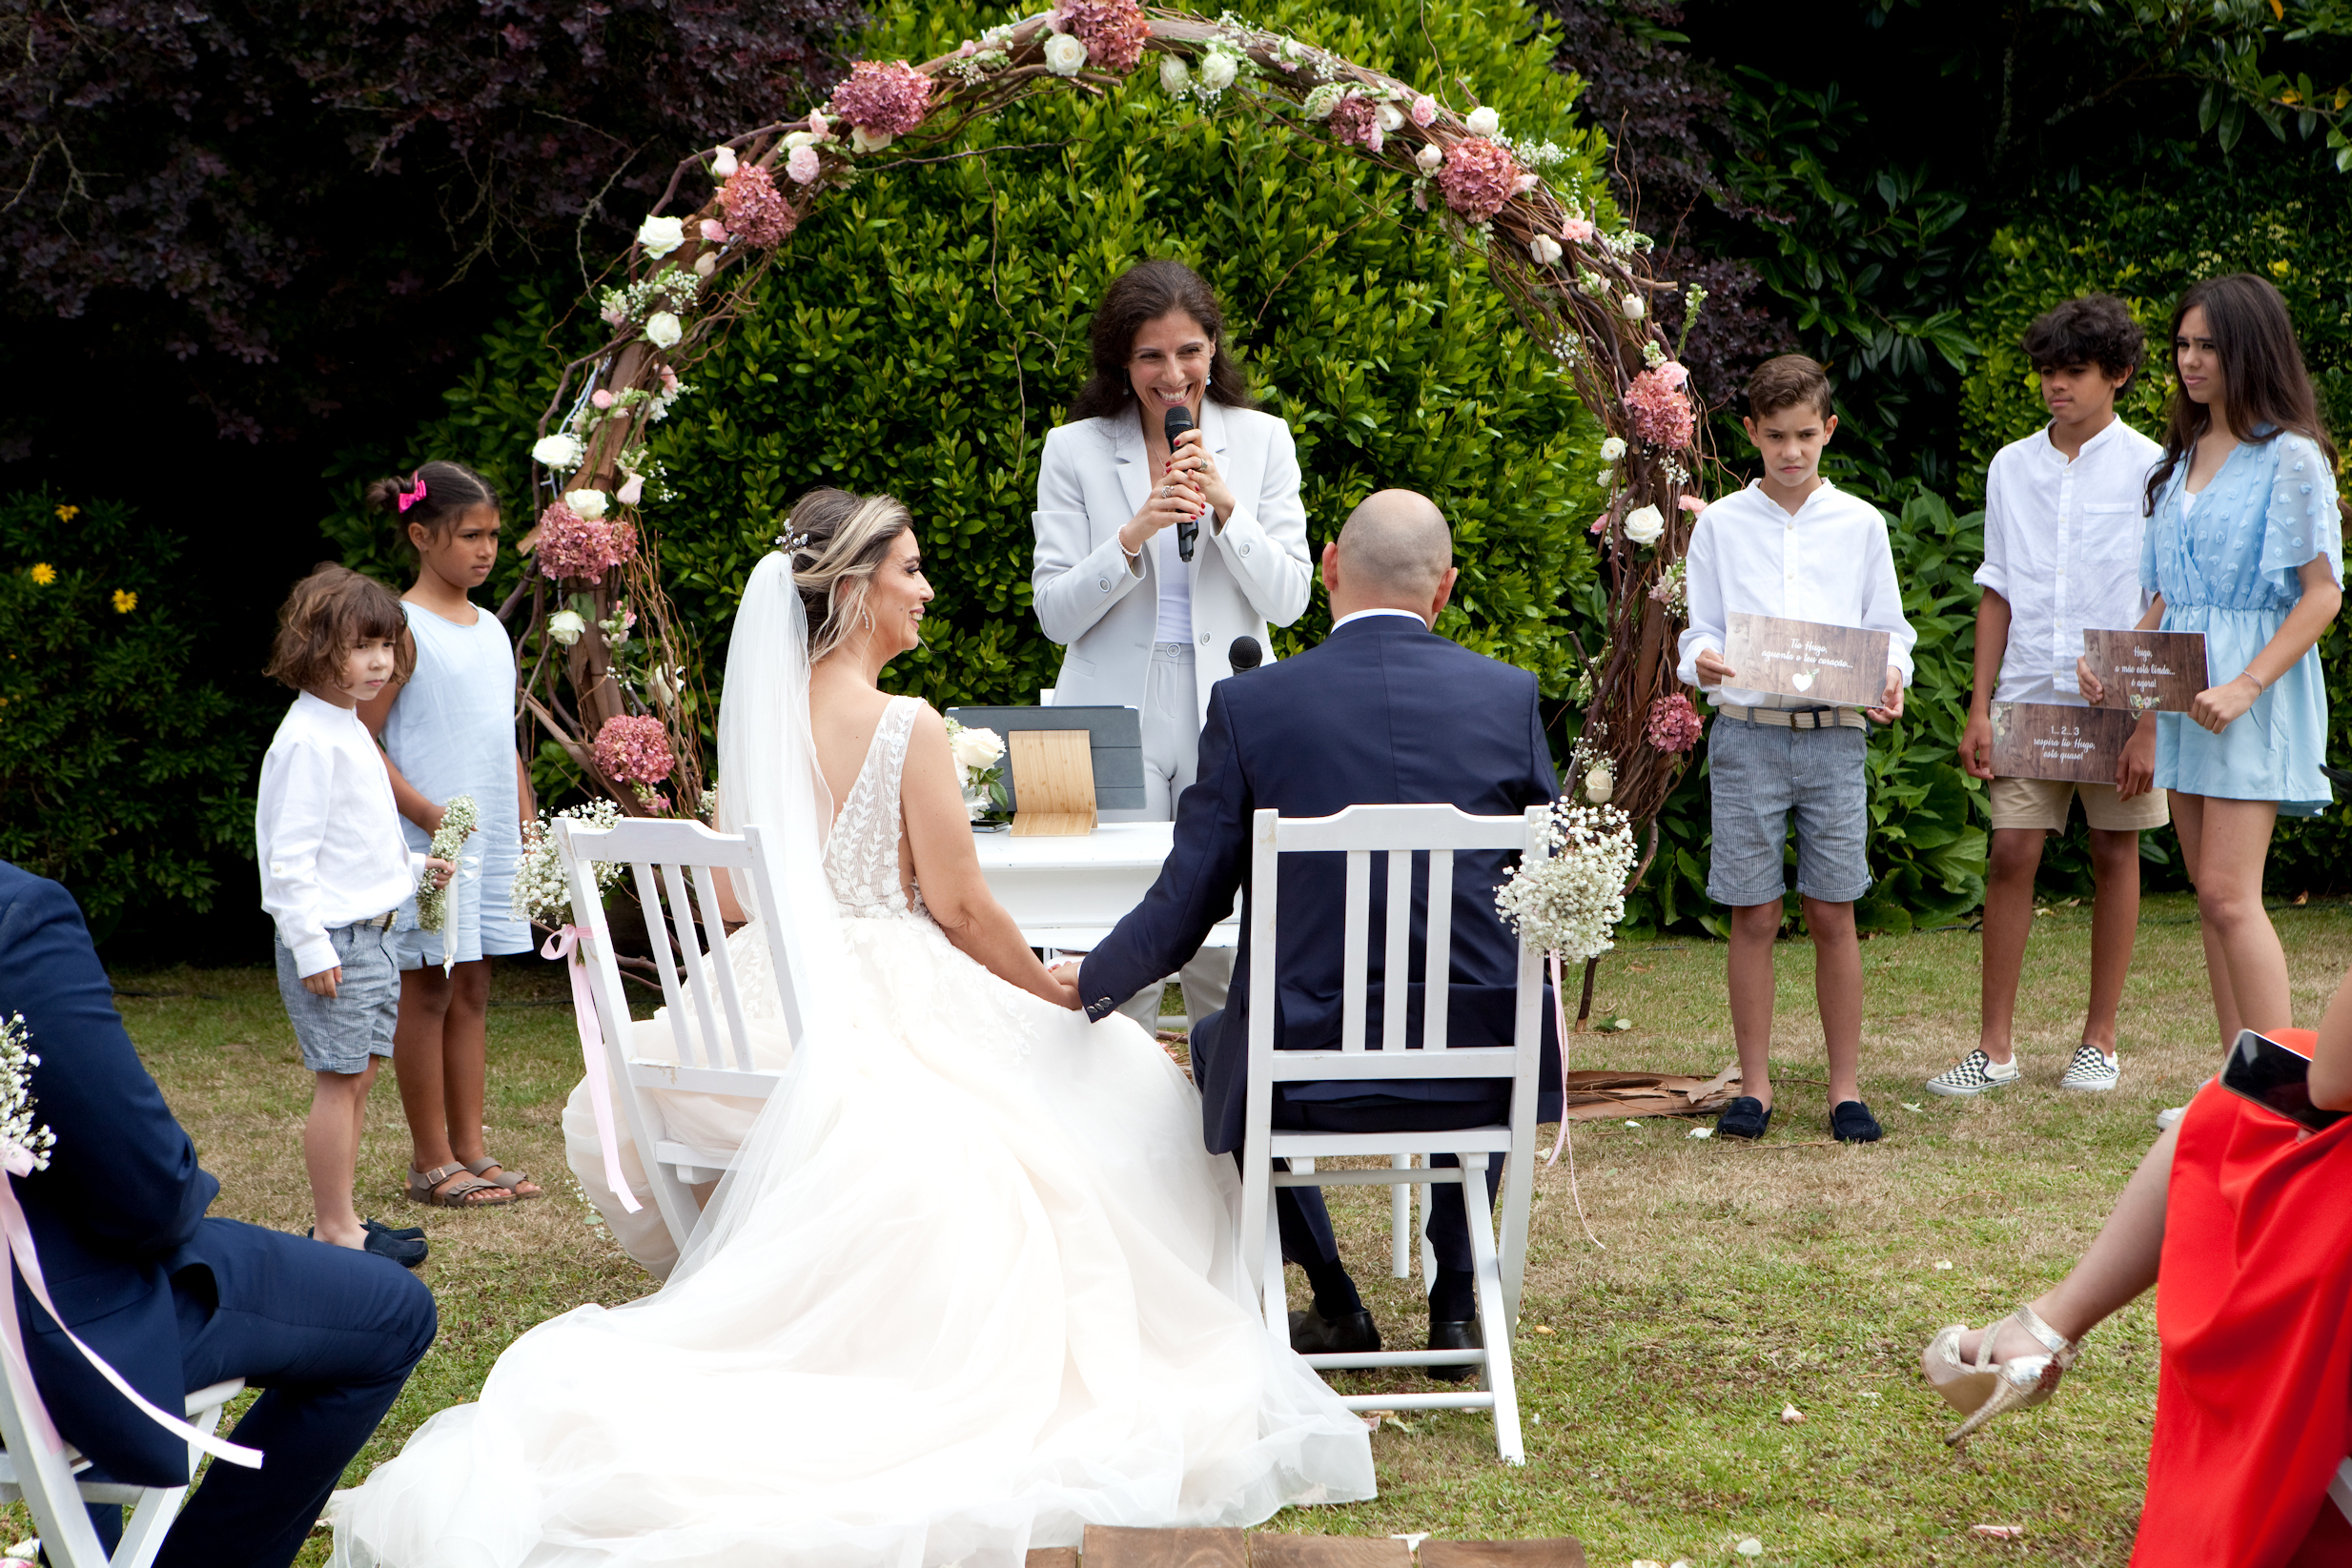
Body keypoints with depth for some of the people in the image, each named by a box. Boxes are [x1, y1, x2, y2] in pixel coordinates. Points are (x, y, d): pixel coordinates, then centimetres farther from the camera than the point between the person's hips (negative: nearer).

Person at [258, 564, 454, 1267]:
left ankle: (340, 1221, 17)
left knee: (357, 1077, 11)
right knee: (339, 1079, -6)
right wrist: (310, 945, -21)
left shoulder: (350, 730, 15)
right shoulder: (307, 740, -16)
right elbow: (288, 855, -19)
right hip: (331, 938, -10)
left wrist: (413, 867, 21)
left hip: (368, 932, 10)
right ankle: (335, 1227, -1)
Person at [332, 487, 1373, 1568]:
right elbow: (961, 906, -11)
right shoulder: (907, 728, -14)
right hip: (901, 1015, -7)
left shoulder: (757, 720, 6)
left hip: (780, 1020, 7)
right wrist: (1059, 993, 5)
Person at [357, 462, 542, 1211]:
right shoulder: (404, 628, -9)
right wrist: (426, 813, -19)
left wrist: (528, 824, 13)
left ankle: (471, 1149, 15)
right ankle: (432, 1162, 4)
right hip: (430, 840, -7)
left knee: (472, 990, 10)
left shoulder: (491, 630, 14)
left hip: (493, 838, 7)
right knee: (428, 991, -1)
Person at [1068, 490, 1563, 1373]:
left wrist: (1088, 985, 15)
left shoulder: (1250, 706, -9)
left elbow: (1186, 903, -4)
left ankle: (1336, 1305, 34)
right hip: (1476, 1076, 2)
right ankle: (1455, 1303, 35)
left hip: (1310, 1068, -2)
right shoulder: (1509, 697, -4)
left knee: (1217, 1041, 34)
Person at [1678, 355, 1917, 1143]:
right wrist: (1702, 660, -15)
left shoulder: (1860, 524, 8)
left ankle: (1846, 1086, 9)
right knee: (1754, 916, 2)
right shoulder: (1721, 524, 6)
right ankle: (1754, 1085, 10)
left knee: (1832, 914, 2)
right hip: (1746, 731, 0)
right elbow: (1701, 628, 7)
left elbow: (1888, 628, 10)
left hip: (1834, 732, 0)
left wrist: (1891, 673, -11)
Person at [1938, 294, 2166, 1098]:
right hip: (2028, 698, 3)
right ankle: (1995, 1045, 2)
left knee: (2115, 853, 4)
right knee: (2011, 852, -3)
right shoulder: (2011, 466, 9)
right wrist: (1980, 707, 5)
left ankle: (2100, 1039, 15)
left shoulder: (2148, 469, -3)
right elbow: (1998, 593, 12)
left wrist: (2150, 723, -10)